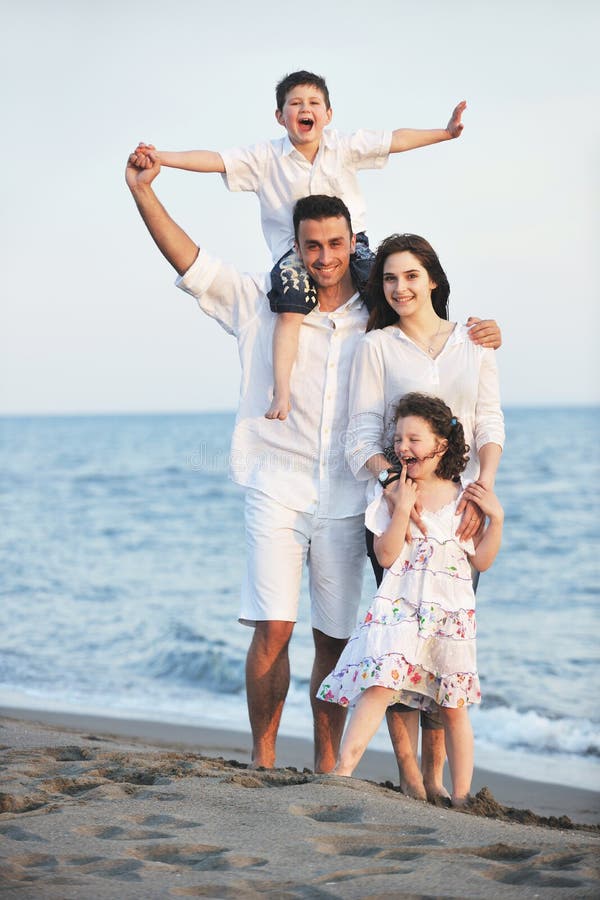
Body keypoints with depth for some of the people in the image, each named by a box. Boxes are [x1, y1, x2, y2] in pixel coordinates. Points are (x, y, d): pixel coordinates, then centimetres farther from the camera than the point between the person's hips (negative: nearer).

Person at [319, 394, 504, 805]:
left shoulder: (464, 498, 5)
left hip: (451, 613, 1)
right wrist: (403, 509, -13)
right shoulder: (393, 495, 3)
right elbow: (386, 555, -6)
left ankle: (461, 797, 13)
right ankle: (342, 772, -20)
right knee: (380, 686, -19)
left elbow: (482, 560, 5)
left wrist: (496, 517, -5)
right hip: (399, 608, -1)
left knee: (454, 706, 5)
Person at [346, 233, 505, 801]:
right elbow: (362, 437, 0)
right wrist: (392, 479, -19)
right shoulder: (377, 346, 7)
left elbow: (491, 425, 6)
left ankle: (435, 775, 6)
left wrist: (482, 485, -12)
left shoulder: (475, 343, 13)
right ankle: (409, 776, -3)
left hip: (462, 509, 2)